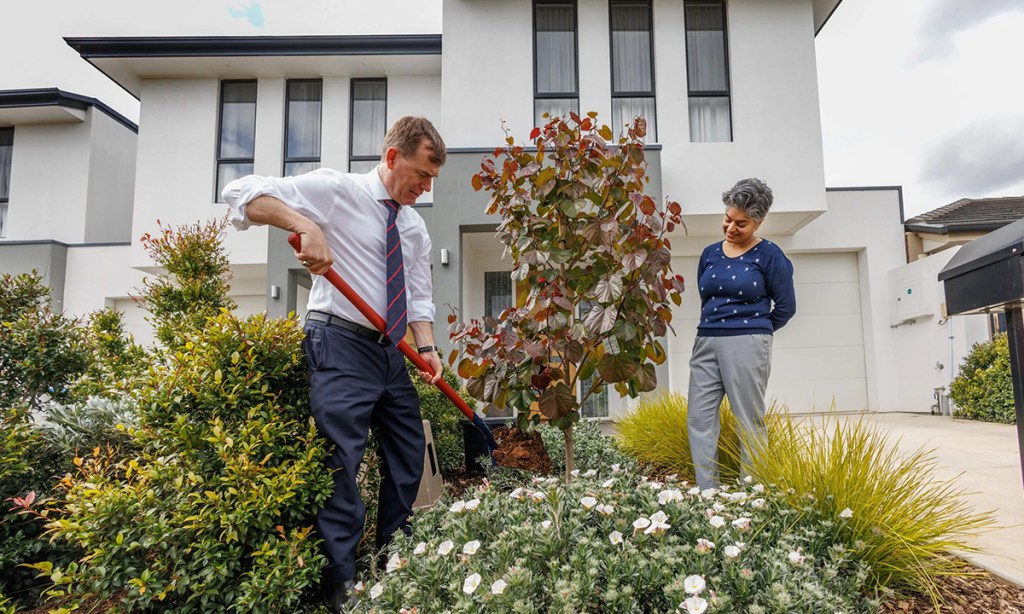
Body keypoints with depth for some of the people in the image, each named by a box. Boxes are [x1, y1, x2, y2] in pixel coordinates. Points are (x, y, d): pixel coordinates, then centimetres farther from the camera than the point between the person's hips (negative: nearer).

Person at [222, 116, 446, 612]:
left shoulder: (415, 227, 13)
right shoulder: (336, 190, -7)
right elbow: (241, 192, -13)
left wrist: (427, 349, -2)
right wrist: (305, 225, -29)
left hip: (392, 351, 8)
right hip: (341, 345, -7)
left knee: (408, 457, 13)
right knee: (341, 463, -7)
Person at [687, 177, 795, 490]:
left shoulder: (768, 254, -3)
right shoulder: (710, 253, 10)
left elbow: (785, 306, 2)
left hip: (747, 346, -5)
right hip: (706, 343, 6)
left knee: (750, 422, 1)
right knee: (699, 418, 3)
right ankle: (707, 493, 11)